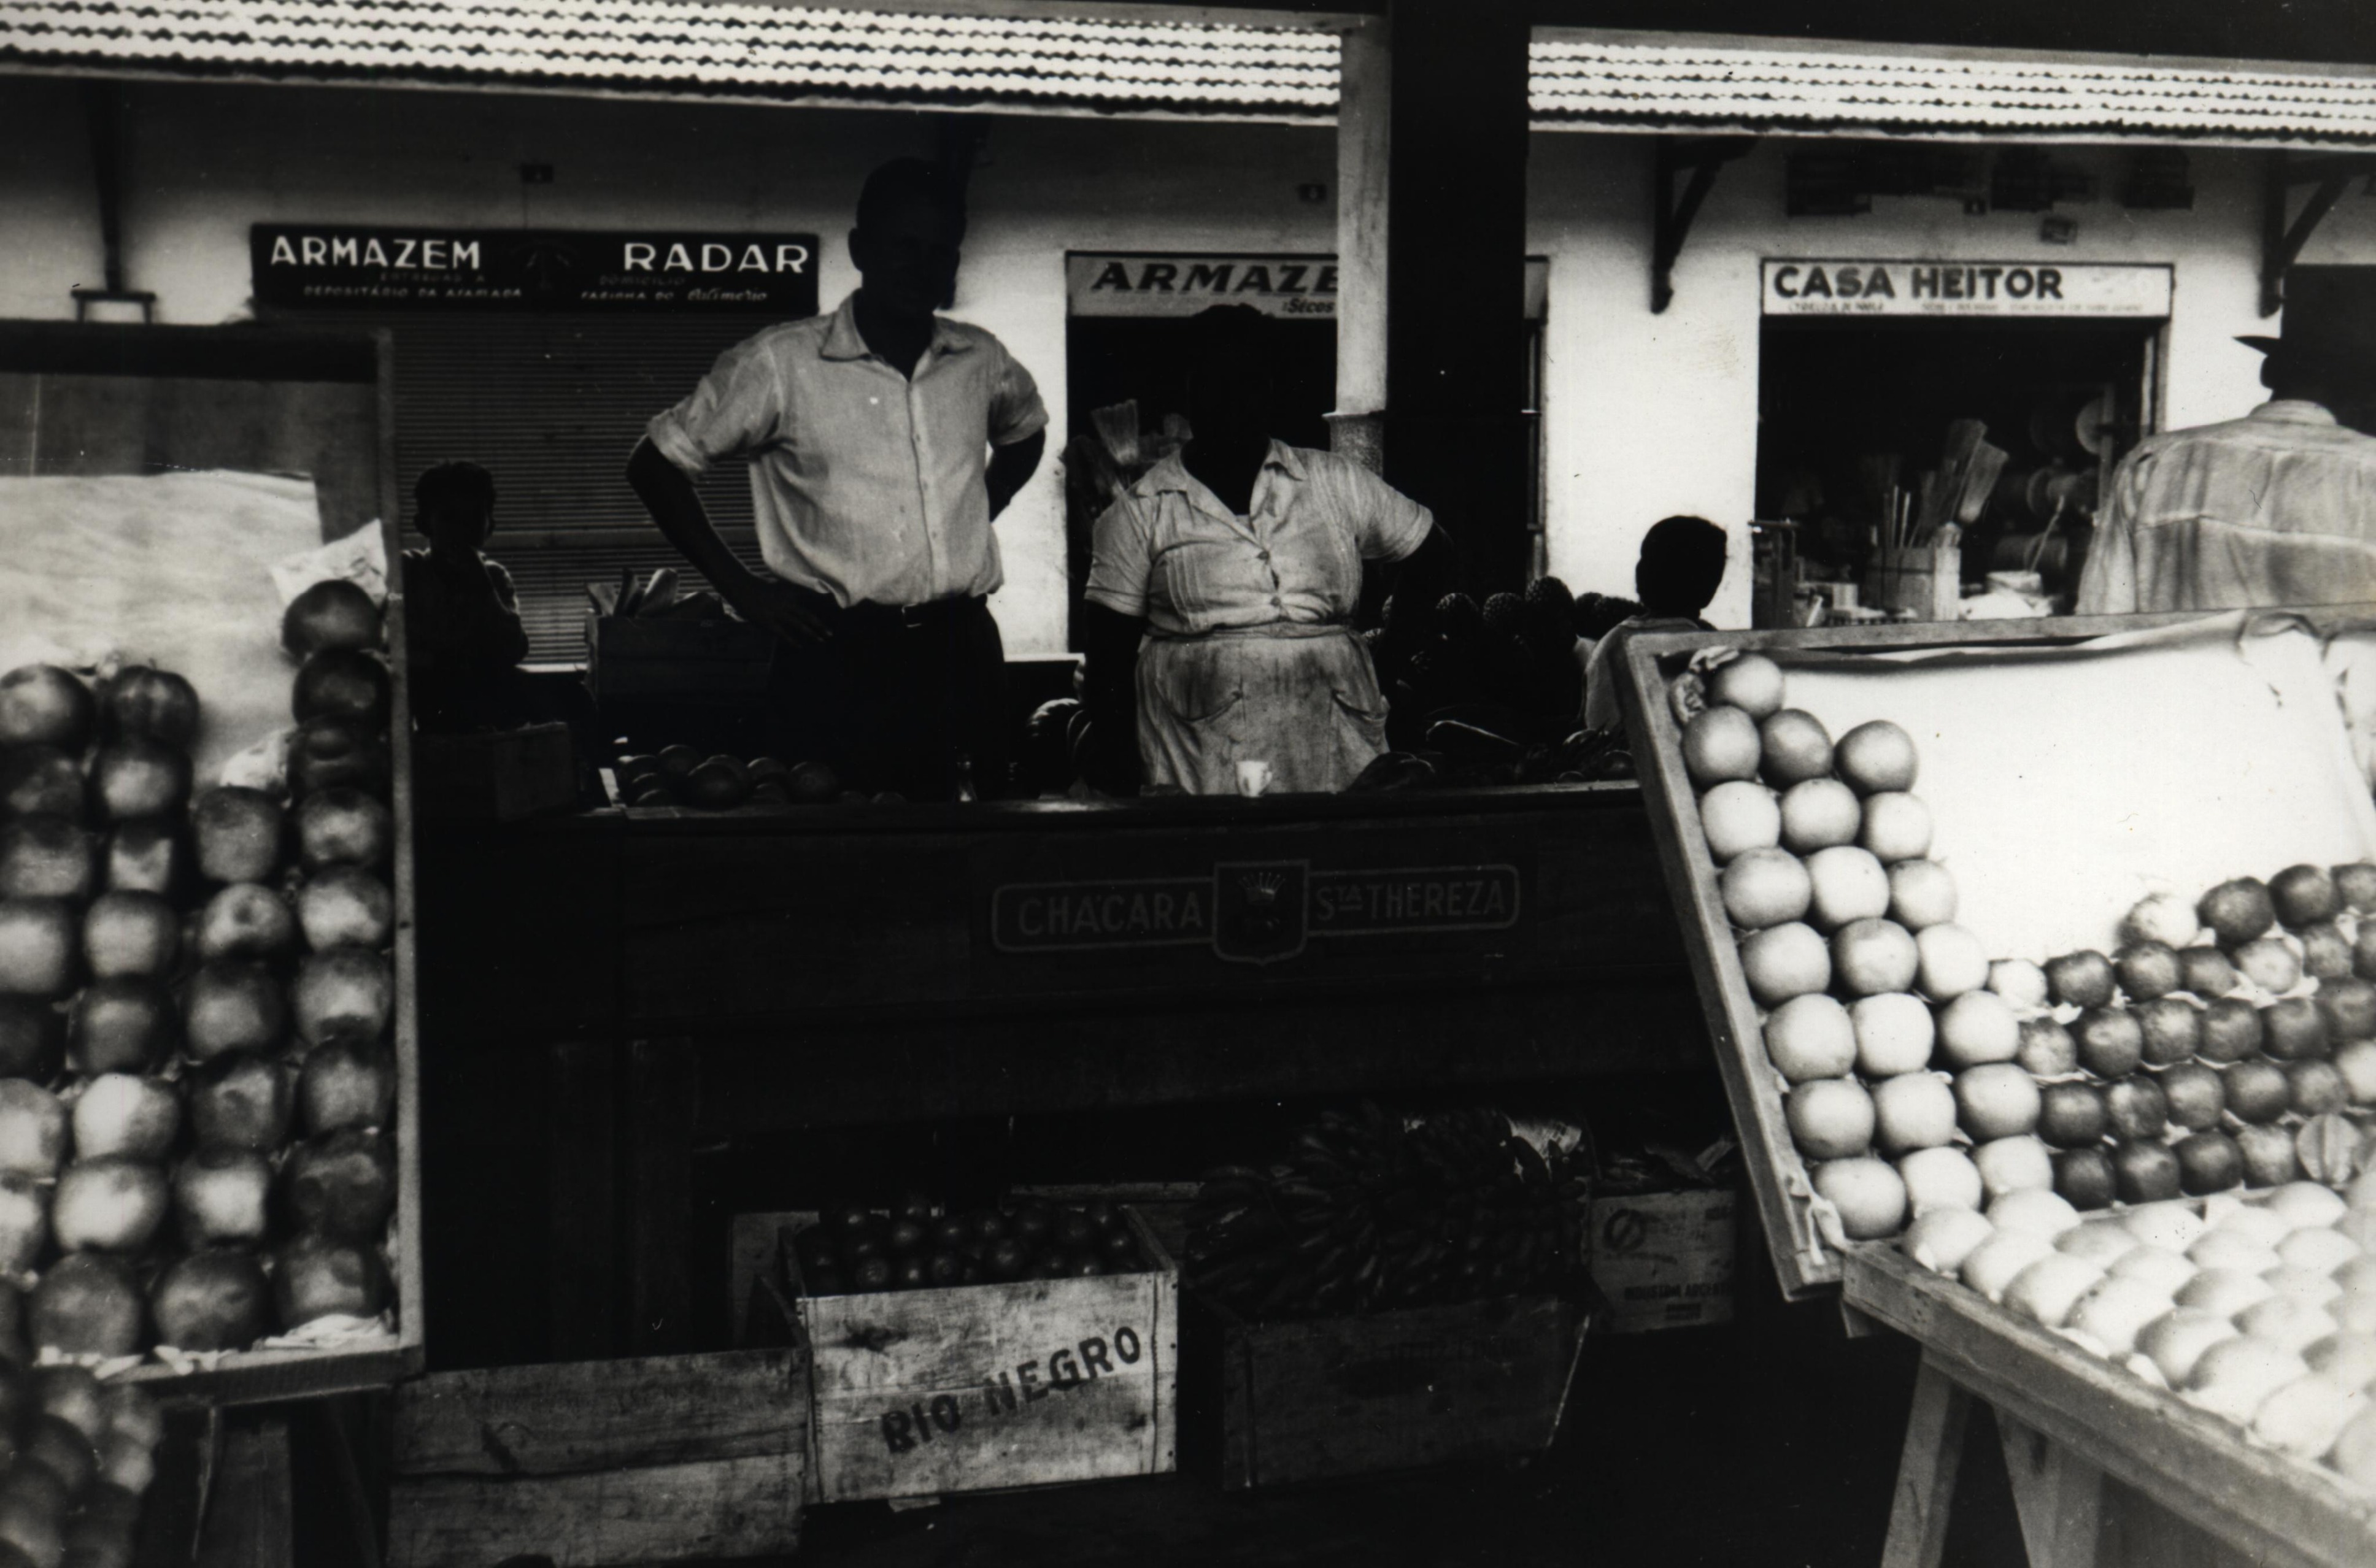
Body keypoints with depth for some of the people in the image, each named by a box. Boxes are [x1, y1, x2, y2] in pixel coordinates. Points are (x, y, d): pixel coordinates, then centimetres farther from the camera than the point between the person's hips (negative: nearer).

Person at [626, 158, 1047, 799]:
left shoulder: (981, 361, 8)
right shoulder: (780, 364, -3)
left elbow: (1025, 430, 31)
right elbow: (655, 463, 3)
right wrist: (740, 588, -1)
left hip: (964, 650, 4)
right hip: (839, 657, -4)